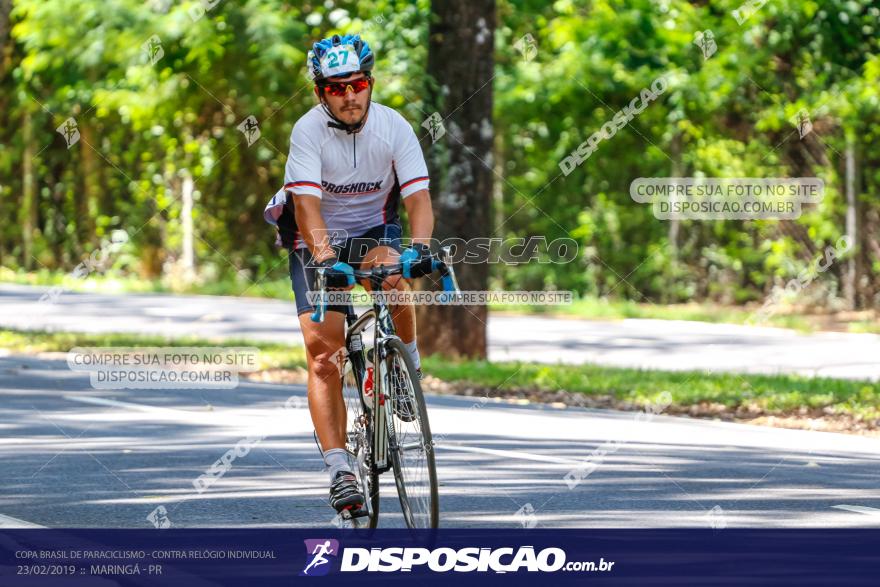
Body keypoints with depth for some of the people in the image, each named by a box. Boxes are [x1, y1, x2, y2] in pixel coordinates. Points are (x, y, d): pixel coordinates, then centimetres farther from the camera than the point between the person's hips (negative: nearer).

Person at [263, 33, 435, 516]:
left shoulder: (393, 127, -16)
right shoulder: (308, 131, -21)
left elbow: (418, 197, -22)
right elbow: (306, 204, -31)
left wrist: (419, 246, -41)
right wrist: (325, 258, -47)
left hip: (374, 231, 1)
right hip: (317, 239, -1)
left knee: (392, 271, -36)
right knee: (323, 356, -14)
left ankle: (409, 367, -10)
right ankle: (339, 471, -13)